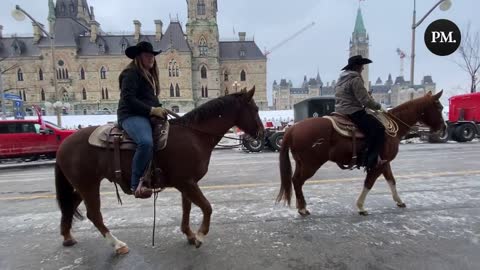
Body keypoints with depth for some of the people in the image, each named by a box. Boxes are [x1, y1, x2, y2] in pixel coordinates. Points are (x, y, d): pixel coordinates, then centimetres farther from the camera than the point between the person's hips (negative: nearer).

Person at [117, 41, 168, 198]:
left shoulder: (149, 74, 24)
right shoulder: (131, 73, -5)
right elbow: (128, 98, -16)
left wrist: (159, 109, 8)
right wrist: (152, 110, -20)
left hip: (147, 116, 10)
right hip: (132, 116, -10)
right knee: (146, 142, -36)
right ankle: (136, 184, -25)